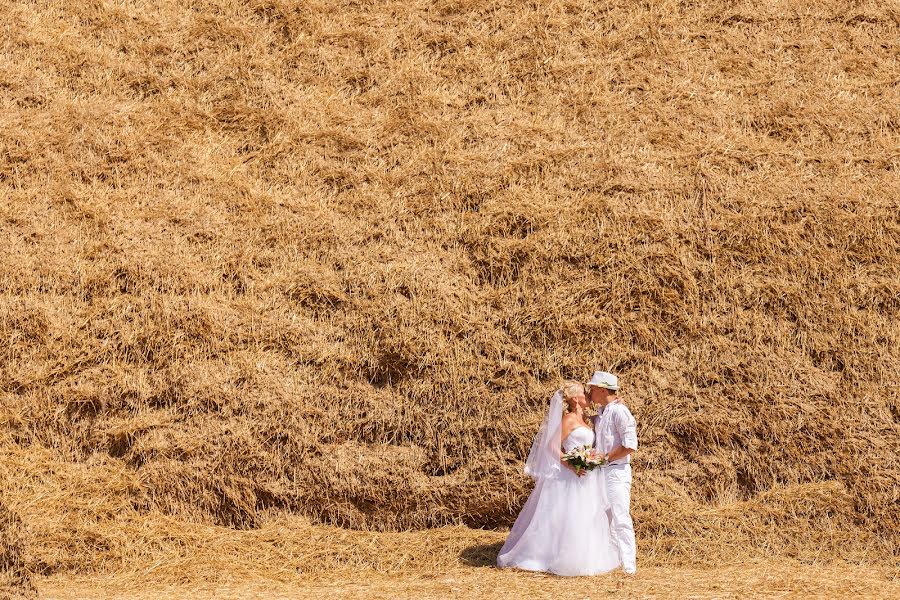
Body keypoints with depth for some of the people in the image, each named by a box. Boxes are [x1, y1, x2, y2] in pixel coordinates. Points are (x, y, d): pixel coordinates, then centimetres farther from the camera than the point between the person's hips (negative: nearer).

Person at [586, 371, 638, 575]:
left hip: (616, 471, -9)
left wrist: (605, 458, -15)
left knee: (620, 519, -9)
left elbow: (630, 445, -17)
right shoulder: (600, 414, 15)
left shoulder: (619, 411, -12)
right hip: (600, 472, 9)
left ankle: (628, 566, -6)